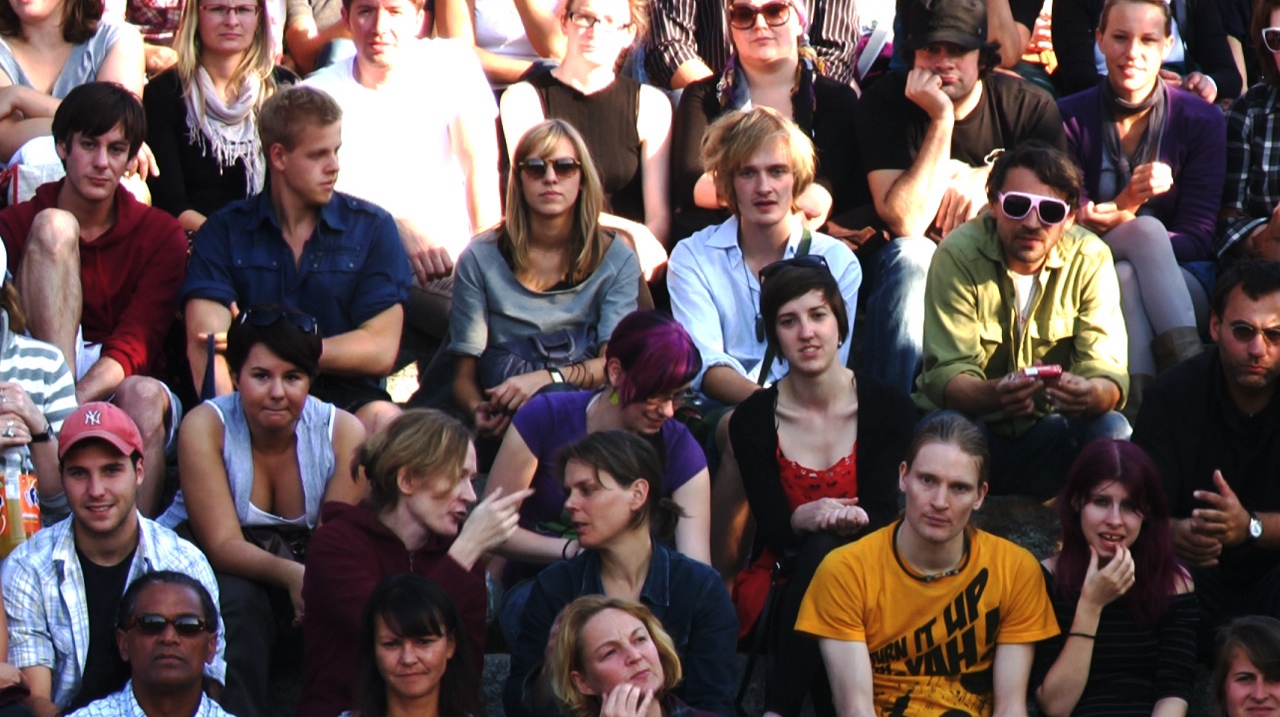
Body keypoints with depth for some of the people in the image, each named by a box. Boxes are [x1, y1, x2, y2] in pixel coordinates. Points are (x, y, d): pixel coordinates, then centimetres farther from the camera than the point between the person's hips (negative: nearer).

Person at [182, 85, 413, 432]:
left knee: (385, 422, -34)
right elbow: (204, 345, -6)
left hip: (347, 398, 1)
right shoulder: (225, 231, 8)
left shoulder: (373, 228, 10)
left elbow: (380, 351, 2)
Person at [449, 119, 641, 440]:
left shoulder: (617, 260, 10)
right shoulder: (480, 259, 8)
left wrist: (548, 378, -24)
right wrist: (478, 410, -20)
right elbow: (464, 374, 5)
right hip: (507, 421, -1)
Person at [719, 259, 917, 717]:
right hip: (784, 580, 0)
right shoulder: (752, 420, 2)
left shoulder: (889, 409, 1)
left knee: (823, 551, -35)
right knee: (820, 551, -35)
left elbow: (880, 516, -5)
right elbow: (772, 527, -4)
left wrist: (849, 521, -30)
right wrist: (804, 520, -29)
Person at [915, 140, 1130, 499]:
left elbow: (1108, 370, -14)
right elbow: (945, 375, -20)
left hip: (1046, 434, 2)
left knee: (1112, 430, -27)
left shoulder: (1090, 258, -6)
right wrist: (994, 395, -44)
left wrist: (1092, 394, -41)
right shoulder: (958, 254, -14)